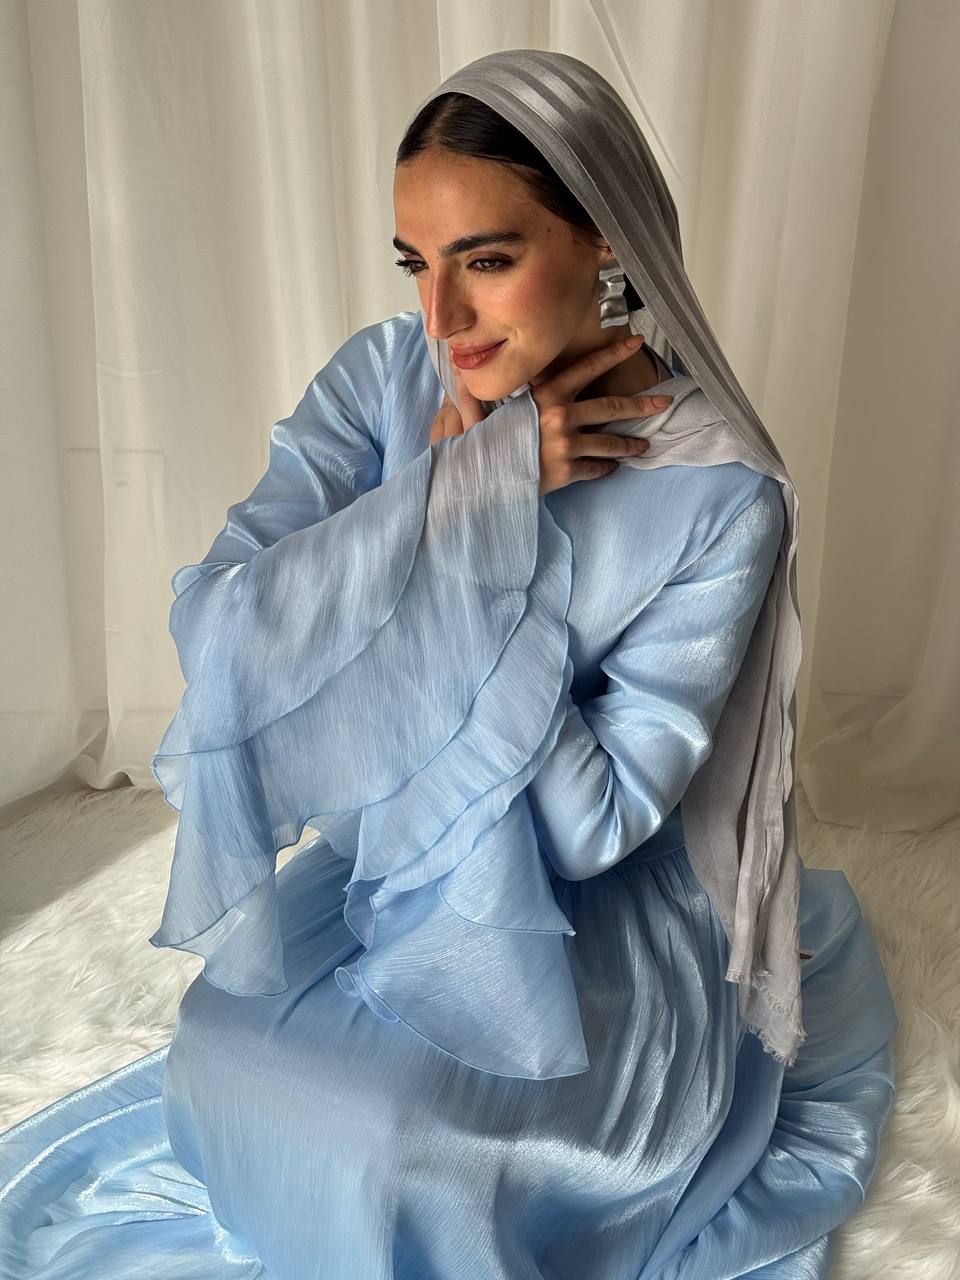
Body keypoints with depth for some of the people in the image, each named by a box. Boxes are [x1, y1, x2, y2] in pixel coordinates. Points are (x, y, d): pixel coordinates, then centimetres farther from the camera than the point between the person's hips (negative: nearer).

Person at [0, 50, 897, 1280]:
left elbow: (593, 822, -20)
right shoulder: (387, 377, -10)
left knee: (369, 1143, -22)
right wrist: (473, 476, -27)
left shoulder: (718, 495, -20)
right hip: (382, 886, 4)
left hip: (585, 930, -3)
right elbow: (213, 626, -20)